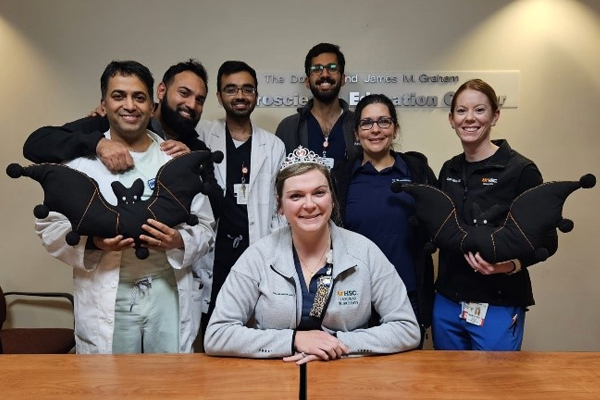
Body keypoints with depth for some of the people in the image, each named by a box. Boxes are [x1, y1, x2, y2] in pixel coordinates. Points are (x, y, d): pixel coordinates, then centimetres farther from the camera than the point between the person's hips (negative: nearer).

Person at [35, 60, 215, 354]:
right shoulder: (79, 159, 1)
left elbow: (204, 227, 5)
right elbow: (49, 226, 3)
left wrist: (179, 241, -16)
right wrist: (92, 242, -16)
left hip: (169, 293, 1)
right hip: (106, 300, -1)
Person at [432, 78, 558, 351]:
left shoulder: (520, 170, -10)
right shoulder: (449, 170, 7)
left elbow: (547, 240, -8)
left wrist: (511, 264, -25)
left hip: (497, 307, -5)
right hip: (447, 302, 5)